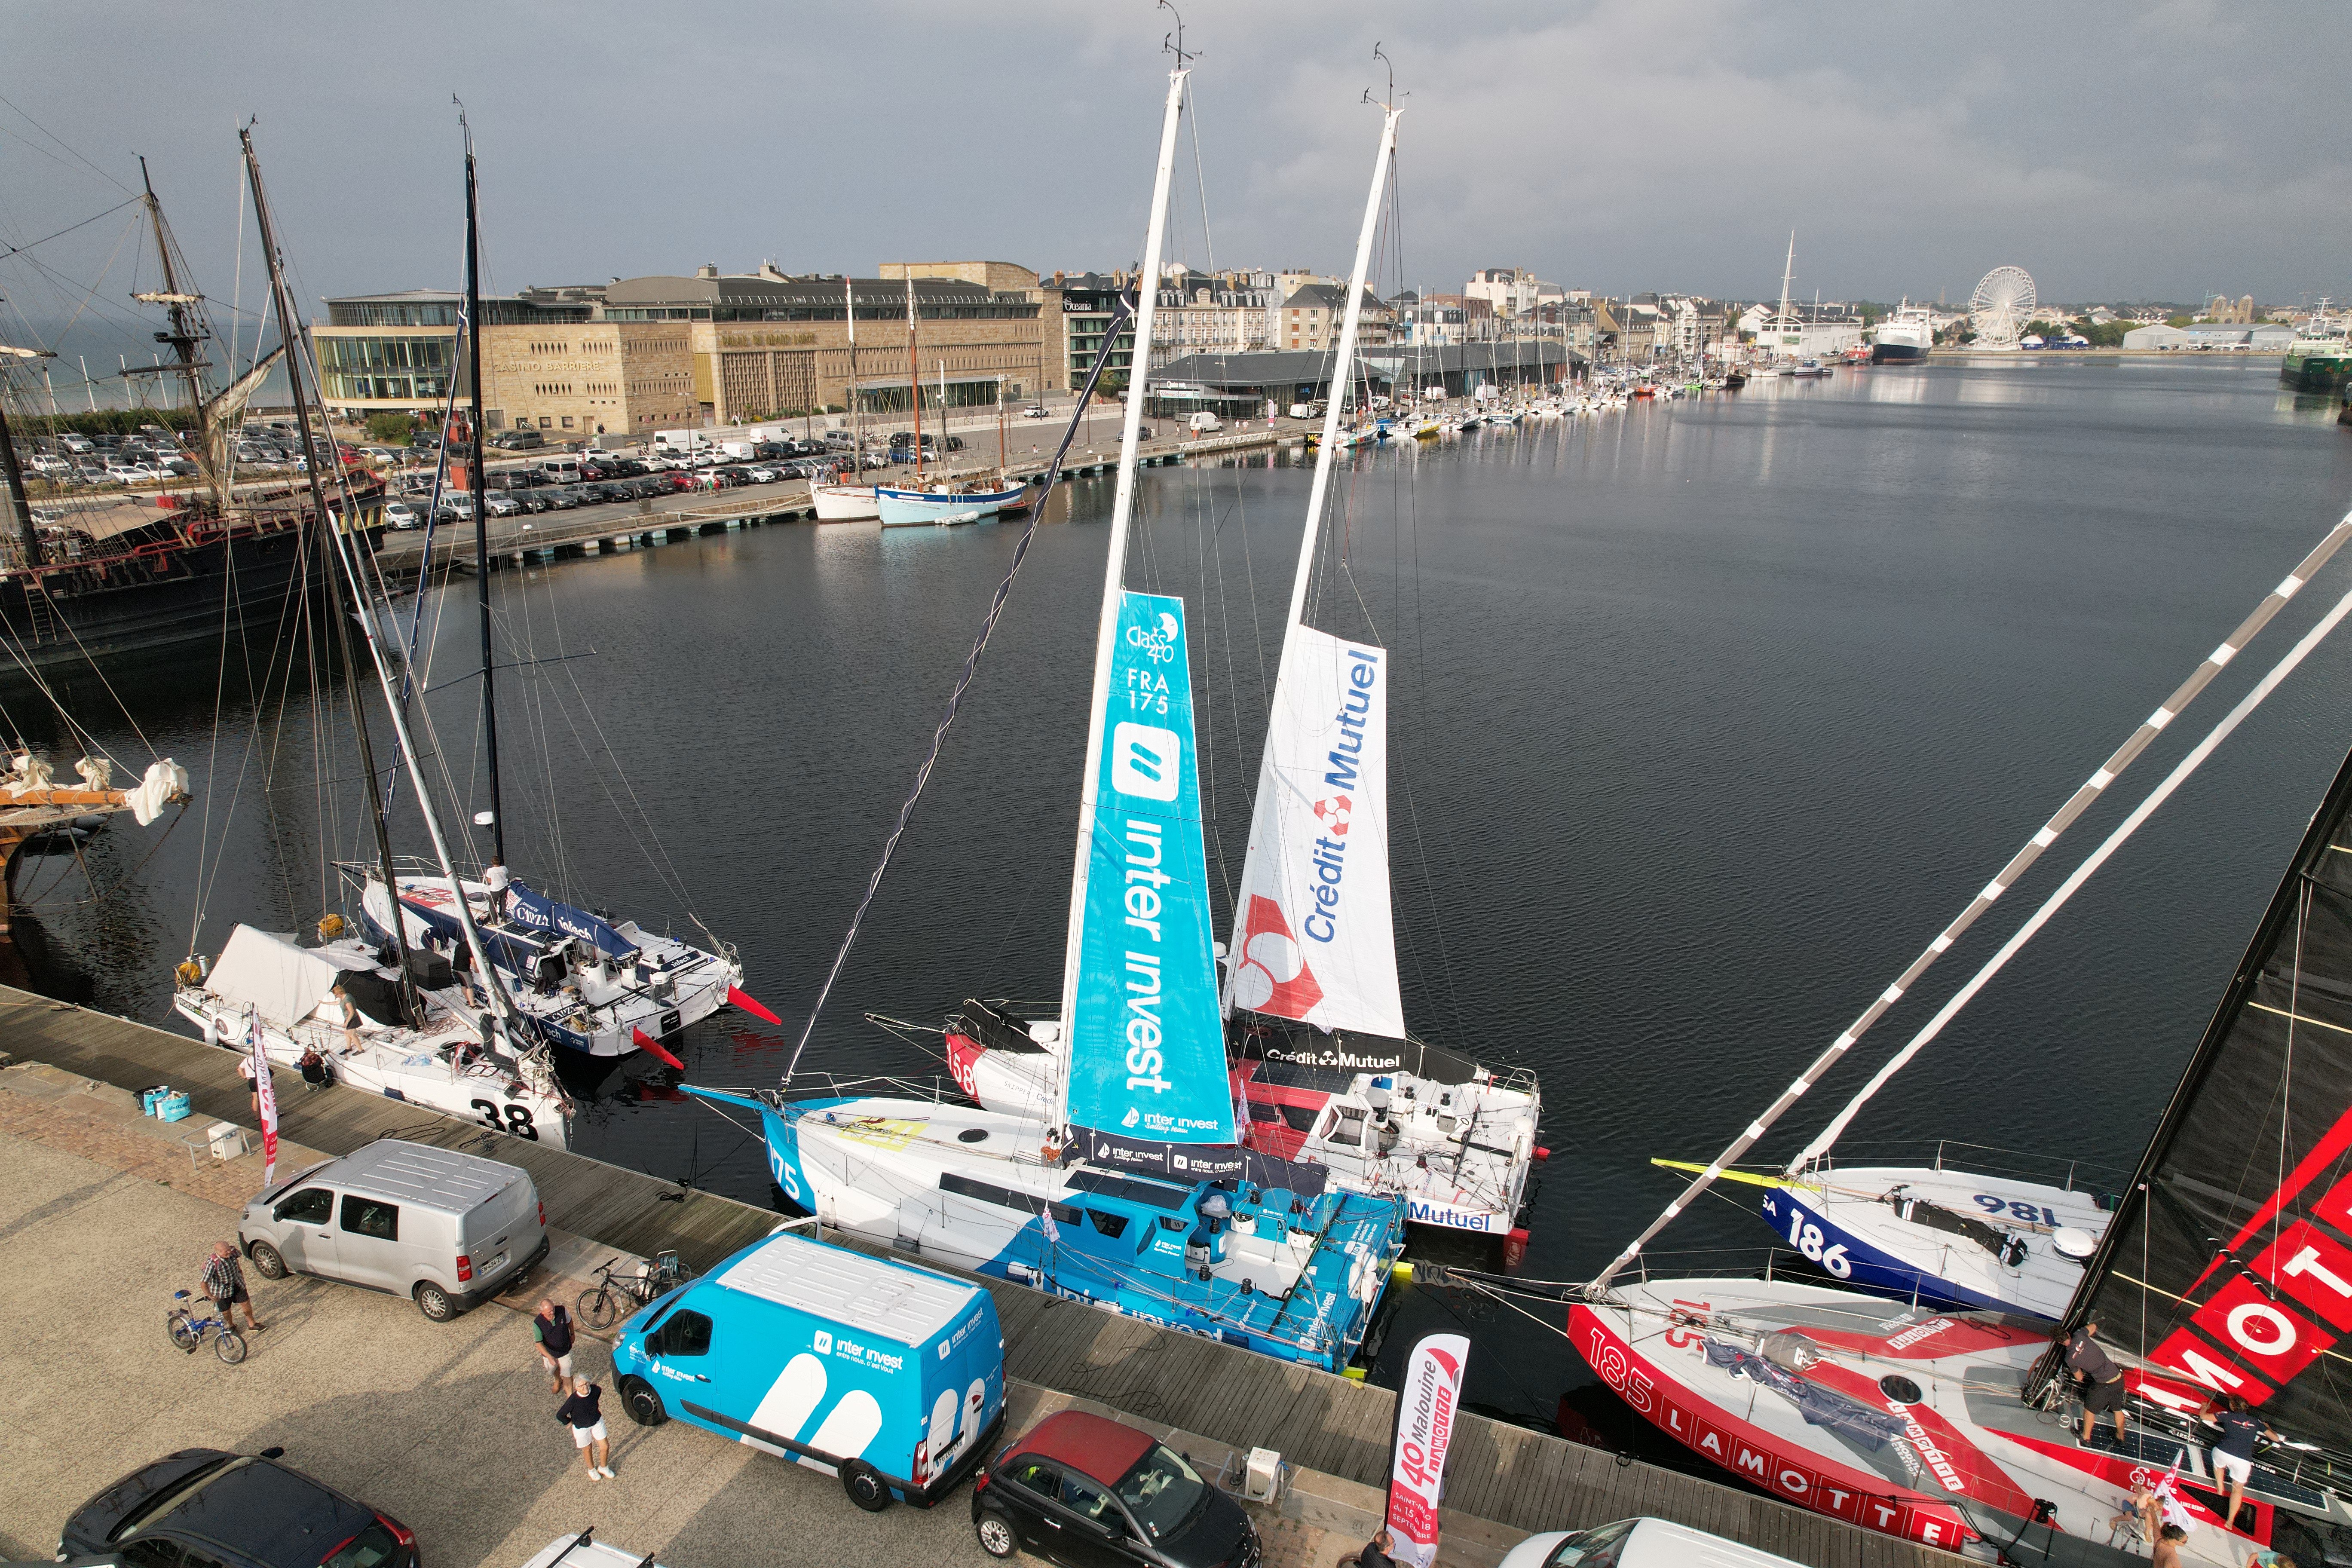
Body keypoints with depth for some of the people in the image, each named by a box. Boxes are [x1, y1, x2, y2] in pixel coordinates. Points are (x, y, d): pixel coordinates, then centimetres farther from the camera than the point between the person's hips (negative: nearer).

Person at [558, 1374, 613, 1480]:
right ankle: (592, 1470, 49)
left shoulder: (595, 1390, -24)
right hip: (581, 1427, -3)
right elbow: (560, 1415, -21)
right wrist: (569, 1422, -5)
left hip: (597, 1422, 3)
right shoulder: (573, 1401, -35)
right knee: (588, 1449, 20)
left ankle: (603, 1467, 41)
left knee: (605, 1447, 11)